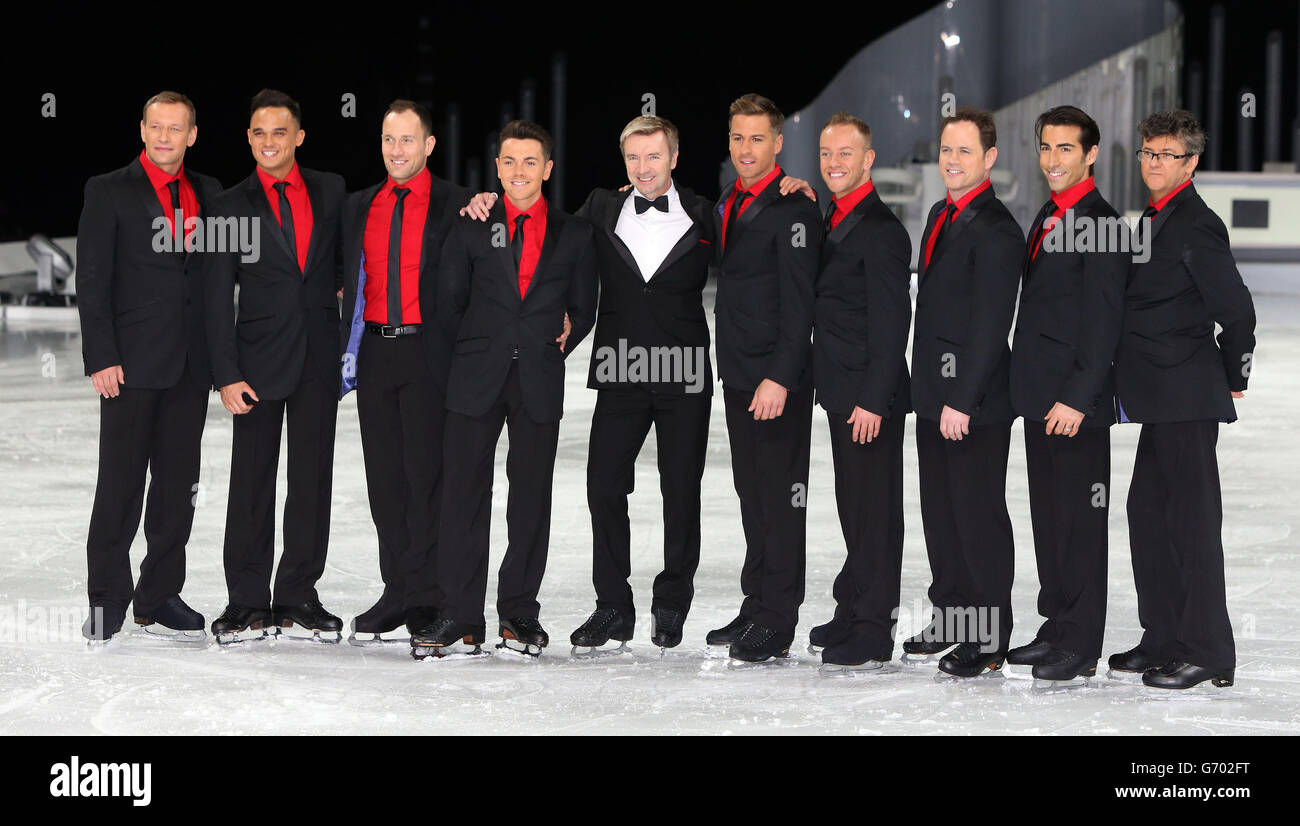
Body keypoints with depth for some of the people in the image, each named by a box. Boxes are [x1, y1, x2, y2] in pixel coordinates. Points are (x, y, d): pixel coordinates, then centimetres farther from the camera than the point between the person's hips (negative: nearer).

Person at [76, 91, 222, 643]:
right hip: (132, 363, -4)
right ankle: (106, 602, 4)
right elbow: (92, 281, -5)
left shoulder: (208, 194, 12)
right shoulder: (109, 192, 0)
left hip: (190, 367, 4)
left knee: (178, 484, 7)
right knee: (121, 484, -3)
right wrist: (102, 358, -12)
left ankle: (160, 597, 15)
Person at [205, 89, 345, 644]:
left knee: (312, 478, 4)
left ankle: (298, 597, 12)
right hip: (260, 358, -2)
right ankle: (247, 602, 5)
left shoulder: (331, 191, 8)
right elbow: (218, 299, -1)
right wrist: (226, 374, -7)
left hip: (319, 358, 2)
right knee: (252, 480, -1)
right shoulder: (232, 206, 1)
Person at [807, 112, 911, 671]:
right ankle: (852, 614, 26)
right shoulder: (833, 221, 14)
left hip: (871, 396, -10)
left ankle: (872, 633, 0)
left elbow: (892, 324, -18)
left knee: (874, 510, -4)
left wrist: (873, 401, -21)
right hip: (843, 393, 10)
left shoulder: (881, 231, -15)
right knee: (854, 507, 16)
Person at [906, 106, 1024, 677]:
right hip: (935, 395, 9)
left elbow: (990, 324, -20)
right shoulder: (941, 216, 13)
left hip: (976, 402, -9)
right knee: (940, 512, 16)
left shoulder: (995, 229, -16)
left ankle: (988, 641, 4)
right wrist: (929, 389, 16)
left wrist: (962, 400, -22)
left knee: (980, 517, -2)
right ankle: (950, 618, 27)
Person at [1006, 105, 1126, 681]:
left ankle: (1081, 645, 2)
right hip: (1040, 395, 9)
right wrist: (1029, 388, 15)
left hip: (1075, 401, -9)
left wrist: (1078, 396, -21)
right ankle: (1057, 627, 23)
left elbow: (1103, 321, -18)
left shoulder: (1100, 223, -14)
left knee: (1080, 520, -3)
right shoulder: (1048, 218, 15)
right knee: (1048, 516, 14)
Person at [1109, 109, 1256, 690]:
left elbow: (1237, 309, -17)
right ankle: (1164, 641, 21)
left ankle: (1207, 652, -1)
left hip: (1187, 400, -10)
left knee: (1192, 518, -6)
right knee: (1148, 513, 13)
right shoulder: (1156, 219, 16)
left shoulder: (1197, 227, -14)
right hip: (1160, 400, 10)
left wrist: (1233, 378, -5)